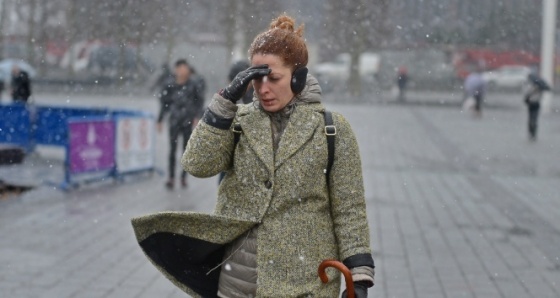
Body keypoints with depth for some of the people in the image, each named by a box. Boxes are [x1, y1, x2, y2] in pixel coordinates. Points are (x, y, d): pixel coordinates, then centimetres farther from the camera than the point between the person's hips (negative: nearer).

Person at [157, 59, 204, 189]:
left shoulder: (194, 85, -4)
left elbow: (200, 101, -1)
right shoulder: (170, 86, 0)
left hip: (189, 122, -1)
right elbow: (165, 104, 8)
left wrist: (197, 117, -9)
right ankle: (171, 177, 3)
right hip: (174, 121, 1)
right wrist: (160, 120, 9)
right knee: (173, 149, -1)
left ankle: (184, 177, 16)